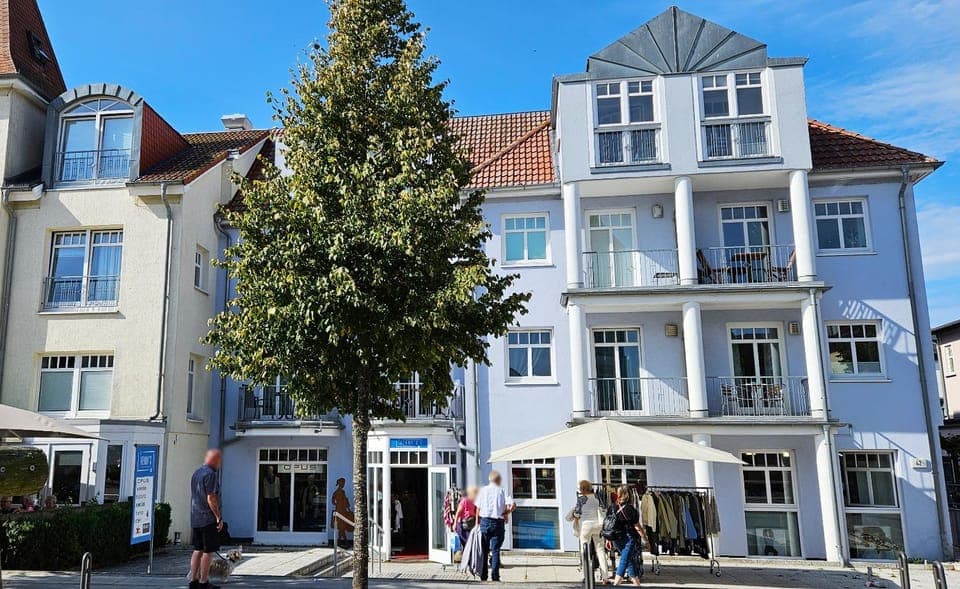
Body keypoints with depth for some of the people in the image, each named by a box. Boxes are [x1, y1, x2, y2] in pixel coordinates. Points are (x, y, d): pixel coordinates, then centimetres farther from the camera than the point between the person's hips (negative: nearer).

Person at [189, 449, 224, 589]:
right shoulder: (210, 474, -15)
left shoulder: (196, 473, 14)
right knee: (208, 551, -2)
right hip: (208, 519, -9)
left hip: (195, 519, 9)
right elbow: (211, 499, -19)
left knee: (198, 550, 12)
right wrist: (219, 517, -14)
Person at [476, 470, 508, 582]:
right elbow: (505, 511, -6)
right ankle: (495, 575, -4)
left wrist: (477, 523, 13)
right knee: (495, 550, 2)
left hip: (484, 521, 2)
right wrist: (510, 510, 14)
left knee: (484, 550, 10)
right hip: (497, 522, -2)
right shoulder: (501, 491, 0)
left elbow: (478, 509, 5)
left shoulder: (483, 490, 4)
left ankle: (483, 576, 13)